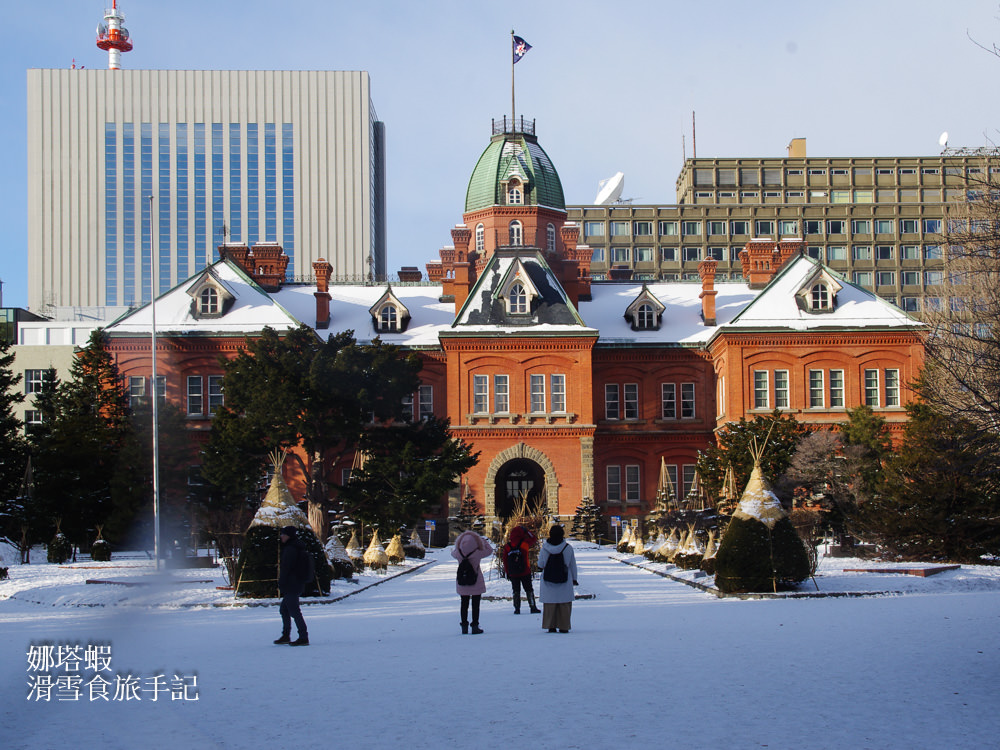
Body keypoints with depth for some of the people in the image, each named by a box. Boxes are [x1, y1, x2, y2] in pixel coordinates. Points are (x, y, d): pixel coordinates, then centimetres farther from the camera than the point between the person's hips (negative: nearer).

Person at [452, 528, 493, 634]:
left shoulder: (458, 553, -15)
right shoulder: (478, 554, -22)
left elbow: (453, 553, 10)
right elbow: (490, 550, -5)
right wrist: (483, 540, 9)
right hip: (476, 583, -3)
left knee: (464, 604, 14)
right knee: (475, 604, 7)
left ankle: (464, 626, 17)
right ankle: (475, 626, 7)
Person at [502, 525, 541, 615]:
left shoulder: (507, 547, -3)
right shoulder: (525, 543, -9)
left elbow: (504, 561, 1)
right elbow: (534, 539, 11)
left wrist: (507, 573, 10)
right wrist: (527, 531, 15)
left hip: (513, 574, 1)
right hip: (525, 573, -1)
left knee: (516, 591, 11)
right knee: (529, 590, 8)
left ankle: (517, 608, 6)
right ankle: (533, 607, 6)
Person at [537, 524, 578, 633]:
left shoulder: (545, 548, -8)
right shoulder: (568, 548, -9)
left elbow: (540, 565, 4)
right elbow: (573, 565, 1)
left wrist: (541, 568, 28)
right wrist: (574, 579, 13)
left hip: (548, 583, 1)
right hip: (565, 583, 0)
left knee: (549, 604, 10)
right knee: (564, 605, 8)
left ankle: (550, 626, 9)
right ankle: (564, 627, 6)